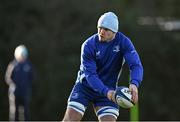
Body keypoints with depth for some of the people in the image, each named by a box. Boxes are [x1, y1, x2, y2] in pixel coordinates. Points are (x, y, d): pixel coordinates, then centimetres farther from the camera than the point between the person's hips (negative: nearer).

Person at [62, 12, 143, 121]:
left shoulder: (123, 42, -15)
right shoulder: (88, 45, -19)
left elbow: (136, 65, -23)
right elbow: (90, 74, -24)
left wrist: (134, 84, -45)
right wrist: (106, 92, -41)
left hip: (108, 89, 1)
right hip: (85, 86, -1)